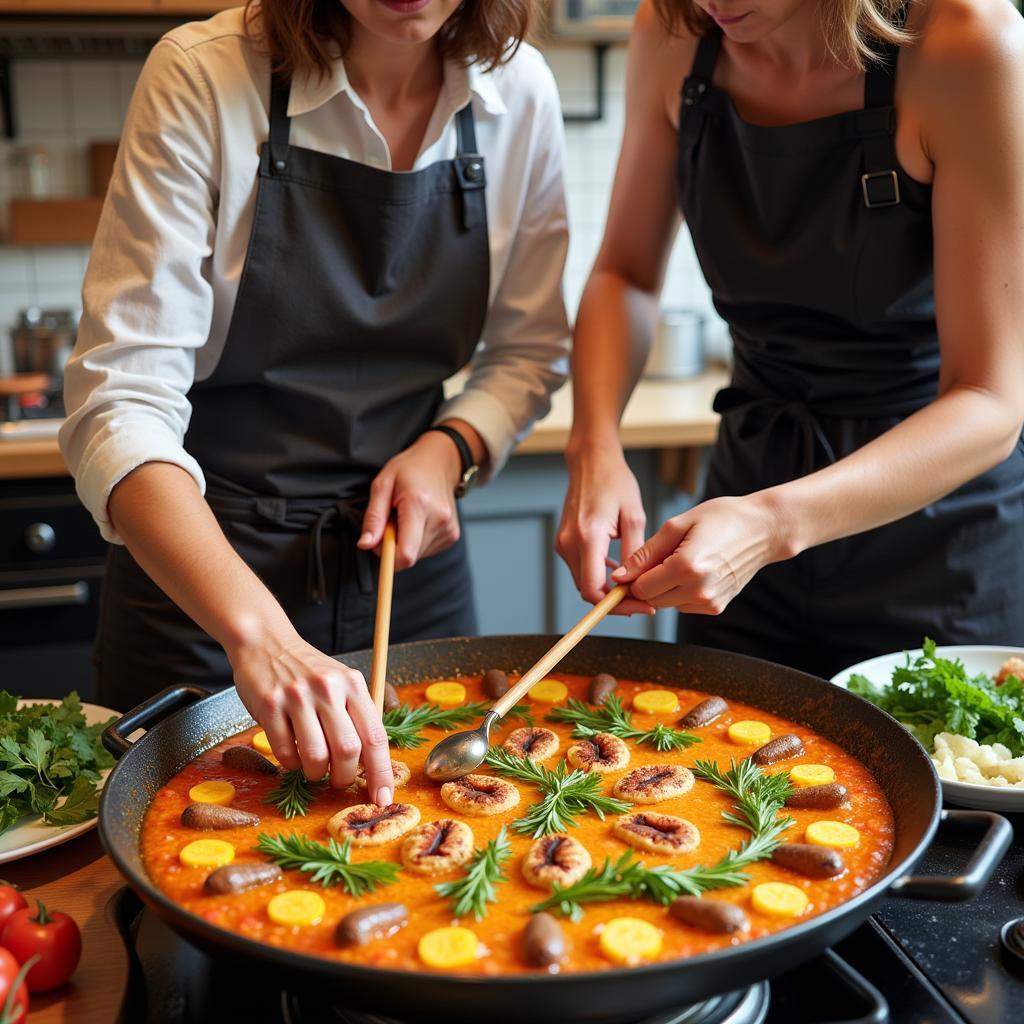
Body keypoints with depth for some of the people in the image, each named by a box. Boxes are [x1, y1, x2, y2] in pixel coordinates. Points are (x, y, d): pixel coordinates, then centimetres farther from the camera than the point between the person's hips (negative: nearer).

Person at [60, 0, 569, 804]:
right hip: (197, 556, -3)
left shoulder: (520, 93, -5)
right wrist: (256, 631, -37)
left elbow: (529, 351, 7)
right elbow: (119, 405, -24)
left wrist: (453, 446, -14)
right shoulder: (204, 76, -18)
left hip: (406, 552, 4)